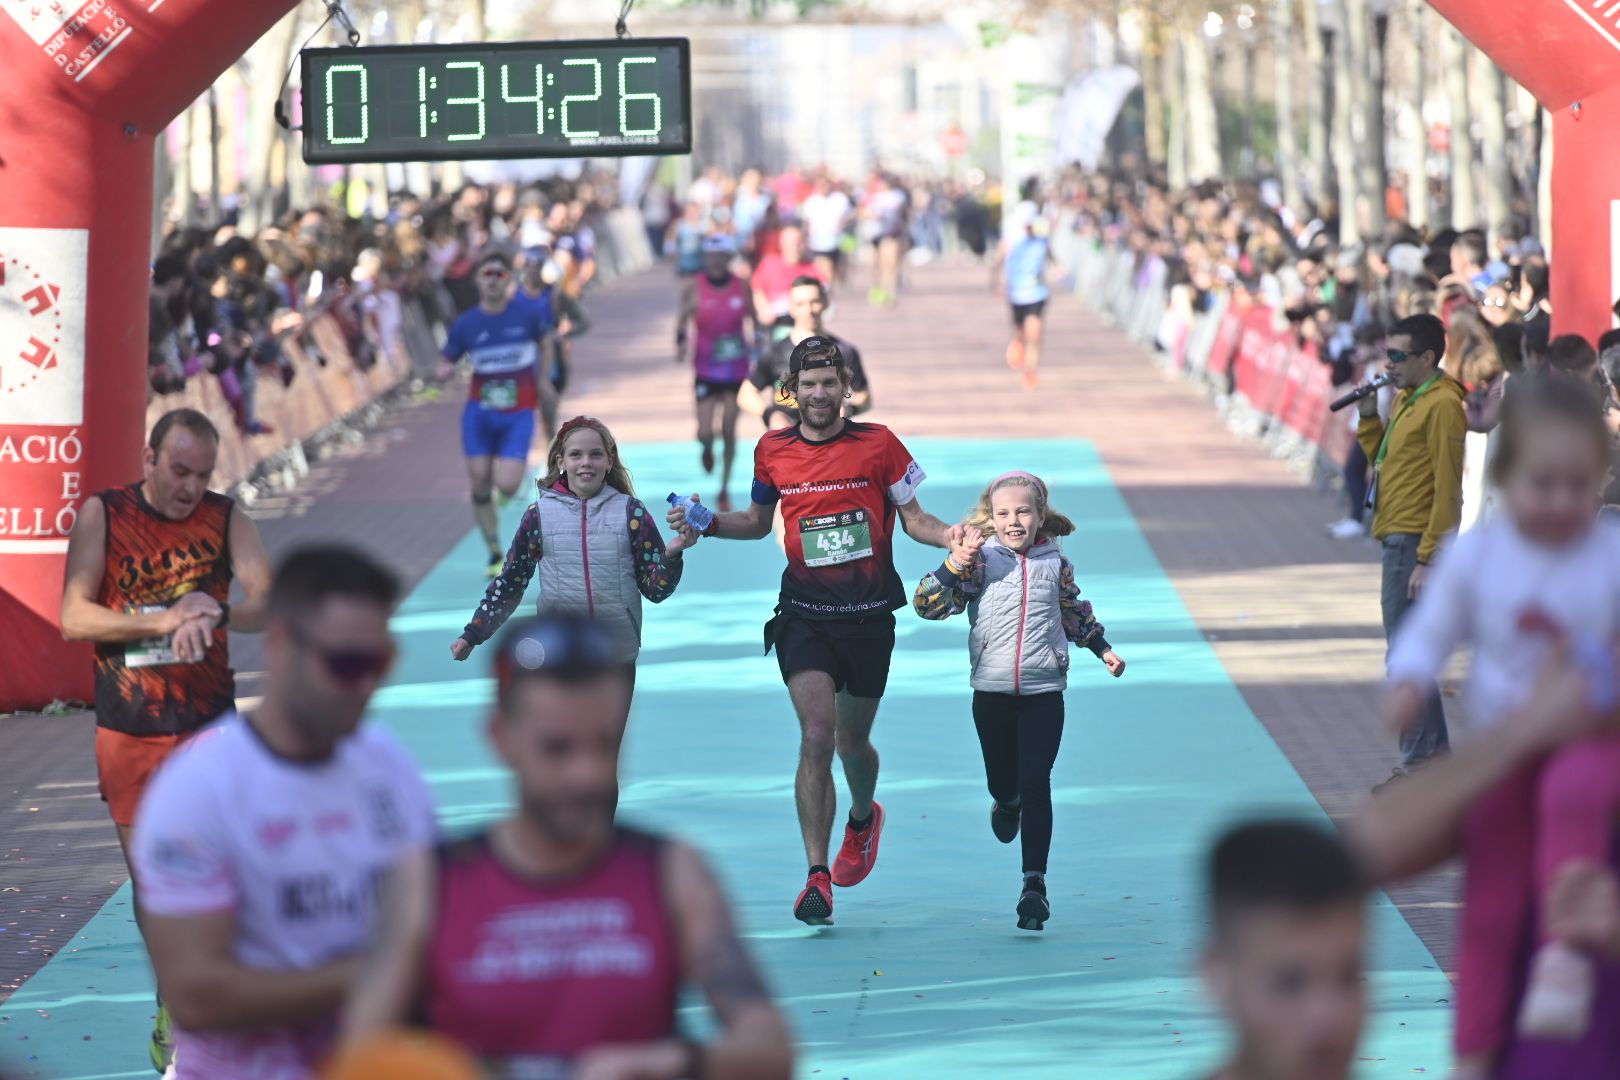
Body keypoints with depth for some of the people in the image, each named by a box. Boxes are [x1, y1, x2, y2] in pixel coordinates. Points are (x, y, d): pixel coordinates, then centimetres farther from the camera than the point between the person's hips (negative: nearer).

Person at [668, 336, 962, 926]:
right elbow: (758, 521, 19)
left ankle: (863, 816, 48)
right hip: (805, 612, 0)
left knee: (851, 741, 12)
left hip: (869, 613, 0)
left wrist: (948, 536, -16)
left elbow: (913, 517, 4)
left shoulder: (878, 443, -2)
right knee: (816, 736, -15)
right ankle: (817, 878, -14)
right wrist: (707, 523, 1)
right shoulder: (772, 451, 4)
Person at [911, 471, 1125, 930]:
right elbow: (927, 603, -11)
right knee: (1003, 783, 11)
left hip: (1044, 691, 0)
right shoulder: (981, 561, -3)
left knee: (1036, 784, -8)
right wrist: (957, 562, -22)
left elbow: (1076, 612, 24)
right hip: (992, 692, 0)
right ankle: (1006, 802, 50)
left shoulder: (1056, 564, 4)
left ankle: (1034, 883, -9)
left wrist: (1103, 649, 26)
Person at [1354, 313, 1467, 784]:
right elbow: (1383, 457, 23)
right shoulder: (1408, 399, 16)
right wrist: (1369, 415, 9)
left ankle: (1419, 760, -6)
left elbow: (1448, 489, -18)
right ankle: (1433, 751, 20)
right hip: (1398, 540, 10)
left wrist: (1427, 559, -21)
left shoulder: (1442, 406, -14)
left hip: (1416, 543, -10)